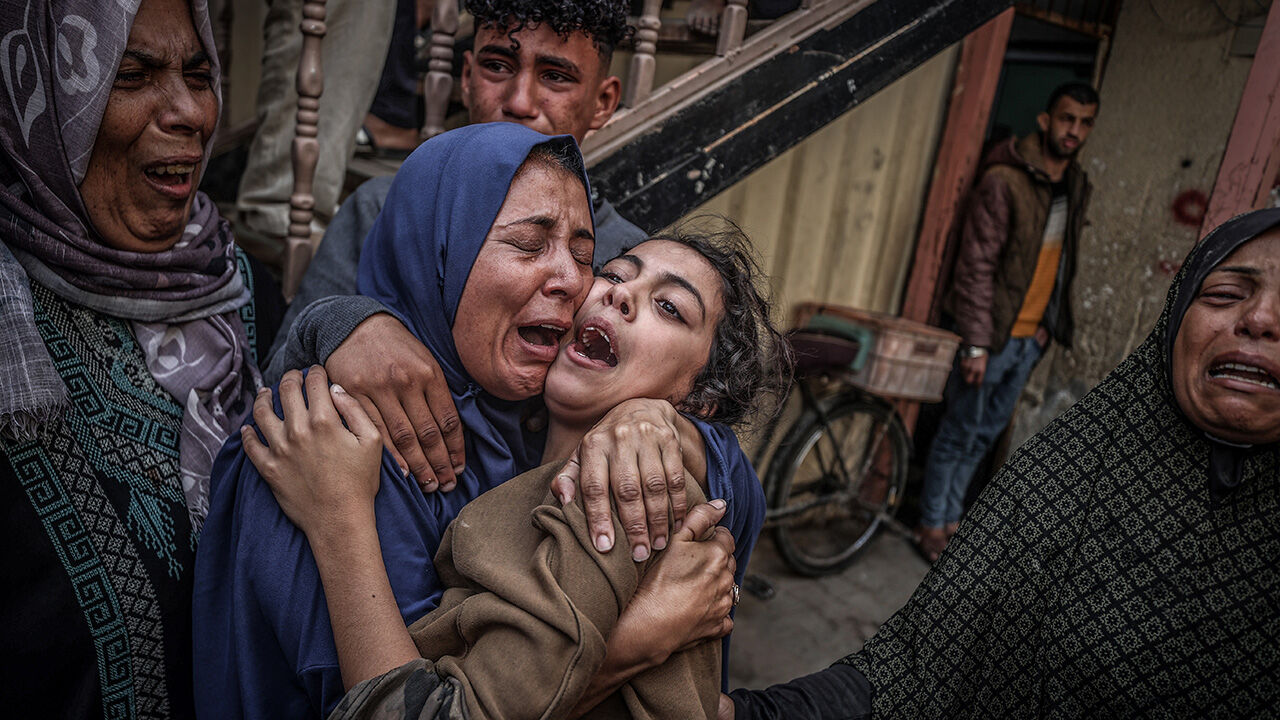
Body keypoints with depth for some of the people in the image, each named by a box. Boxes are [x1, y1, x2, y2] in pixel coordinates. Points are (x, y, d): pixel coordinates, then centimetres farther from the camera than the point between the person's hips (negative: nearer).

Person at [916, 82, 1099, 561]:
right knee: (960, 432, 3)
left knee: (987, 432, 15)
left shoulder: (1077, 186, 9)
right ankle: (931, 525, 17)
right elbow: (977, 265, -17)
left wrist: (1049, 325, 14)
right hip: (993, 332, -7)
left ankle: (950, 516, 29)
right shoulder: (1005, 181, -15)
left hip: (1031, 337, 7)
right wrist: (976, 342, -20)